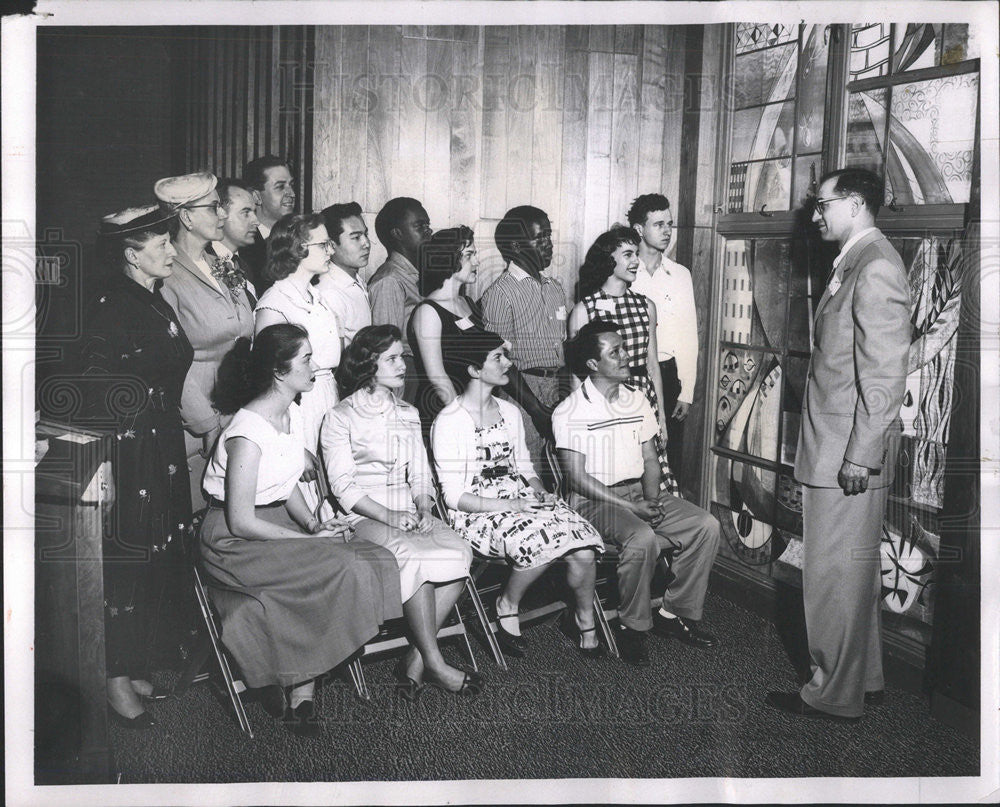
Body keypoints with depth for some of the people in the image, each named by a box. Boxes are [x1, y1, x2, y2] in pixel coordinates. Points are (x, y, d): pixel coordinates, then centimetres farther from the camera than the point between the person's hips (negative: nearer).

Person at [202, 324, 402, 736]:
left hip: (281, 525, 9)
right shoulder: (247, 432, -20)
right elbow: (241, 521, -20)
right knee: (344, 571, -25)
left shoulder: (292, 414, 7)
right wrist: (311, 539, -16)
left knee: (376, 560, -14)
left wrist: (313, 523, -1)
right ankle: (299, 692, -8)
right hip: (234, 543, -9)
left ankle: (301, 691, -10)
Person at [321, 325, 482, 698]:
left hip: (410, 514, 6)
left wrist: (424, 509, -4)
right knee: (414, 556, -34)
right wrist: (388, 516, -18)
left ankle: (416, 659, -20)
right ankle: (434, 664, -25)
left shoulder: (408, 414, 20)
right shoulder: (341, 418, 1)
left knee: (459, 553, -24)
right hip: (365, 518, -5)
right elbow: (343, 486, -6)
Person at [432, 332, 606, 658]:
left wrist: (541, 492, -3)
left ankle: (585, 623, 9)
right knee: (541, 543, -34)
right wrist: (511, 506, -19)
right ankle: (506, 607, -5)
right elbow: (454, 496, -11)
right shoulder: (449, 422, -9)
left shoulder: (509, 411, 13)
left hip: (520, 499, 6)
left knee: (583, 553, -18)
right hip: (476, 513, -6)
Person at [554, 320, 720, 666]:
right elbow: (578, 478, -14)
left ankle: (674, 612, 1)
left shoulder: (637, 400, 11)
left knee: (706, 525, -12)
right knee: (642, 538, -35)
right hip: (595, 501, -7)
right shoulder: (570, 412, -10)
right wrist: (632, 507, -20)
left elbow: (650, 458, 14)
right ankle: (632, 626, -12)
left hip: (639, 492, 7)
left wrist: (653, 499, -6)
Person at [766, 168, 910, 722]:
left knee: (835, 574, -1)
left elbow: (885, 373, -21)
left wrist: (861, 454, -20)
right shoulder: (854, 263, 16)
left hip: (850, 452, -10)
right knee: (853, 570, 18)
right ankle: (863, 678, 31)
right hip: (834, 447, 10)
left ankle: (836, 695, 12)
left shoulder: (876, 268, -16)